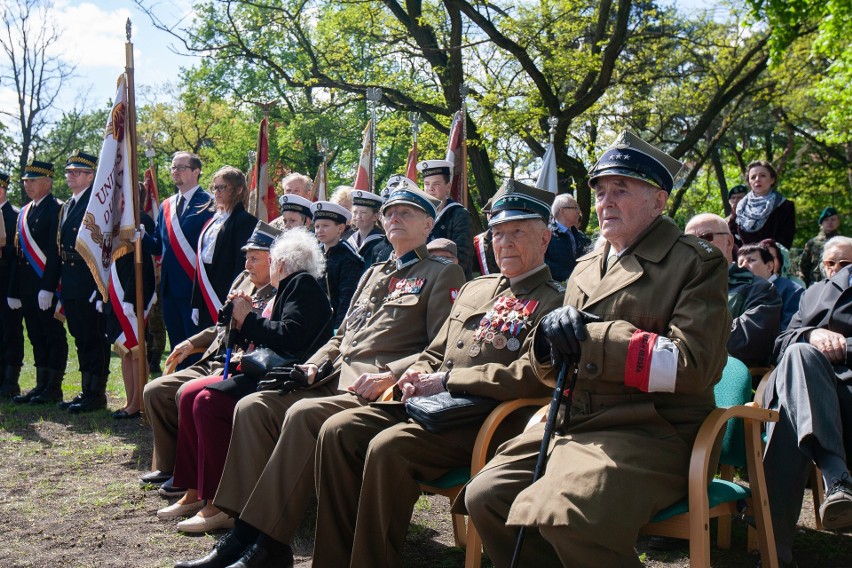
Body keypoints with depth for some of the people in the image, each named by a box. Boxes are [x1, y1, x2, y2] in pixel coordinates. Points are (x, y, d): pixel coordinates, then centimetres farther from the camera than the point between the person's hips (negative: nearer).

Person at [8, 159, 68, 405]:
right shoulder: (24, 212, 17)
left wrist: (48, 287, -21)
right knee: (37, 337, 12)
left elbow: (56, 251, -15)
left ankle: (54, 388, 5)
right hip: (27, 287, 8)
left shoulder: (56, 209, -8)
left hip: (47, 285, -8)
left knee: (53, 336, -1)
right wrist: (14, 291, 13)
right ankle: (41, 386, 18)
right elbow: (19, 253, 17)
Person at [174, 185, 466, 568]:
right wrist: (313, 365, 8)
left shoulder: (444, 274, 3)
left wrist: (388, 376, -21)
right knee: (253, 406, -13)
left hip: (380, 390, -8)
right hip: (334, 377, 8)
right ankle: (241, 534, -14)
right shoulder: (373, 273, 27)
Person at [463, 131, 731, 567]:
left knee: (560, 514, -30)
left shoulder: (697, 263, -1)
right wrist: (551, 341, -4)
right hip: (574, 425, 7)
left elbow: (694, 364, -15)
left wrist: (593, 338, -15)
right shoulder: (586, 268, 20)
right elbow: (557, 371, 22)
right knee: (485, 496, -8)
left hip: (649, 433, -7)